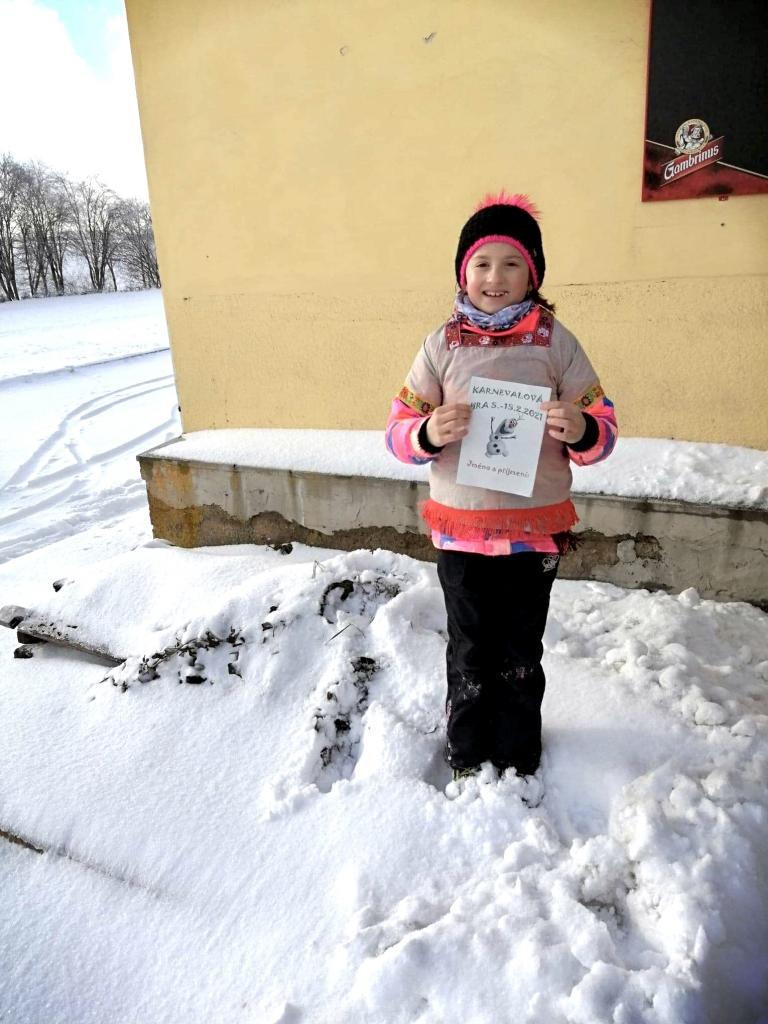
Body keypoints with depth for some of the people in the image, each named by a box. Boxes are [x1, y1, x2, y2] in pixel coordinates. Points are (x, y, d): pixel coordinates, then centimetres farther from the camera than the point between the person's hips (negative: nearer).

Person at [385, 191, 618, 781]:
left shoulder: (555, 341, -2)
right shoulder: (443, 344, -1)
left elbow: (604, 431, 0)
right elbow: (398, 432, -1)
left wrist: (582, 432, -24)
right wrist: (429, 434, -23)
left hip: (537, 528, 0)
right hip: (461, 527, 0)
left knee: (521, 654, 15)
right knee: (470, 651, 14)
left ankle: (518, 758, 37)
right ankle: (467, 755, 36)